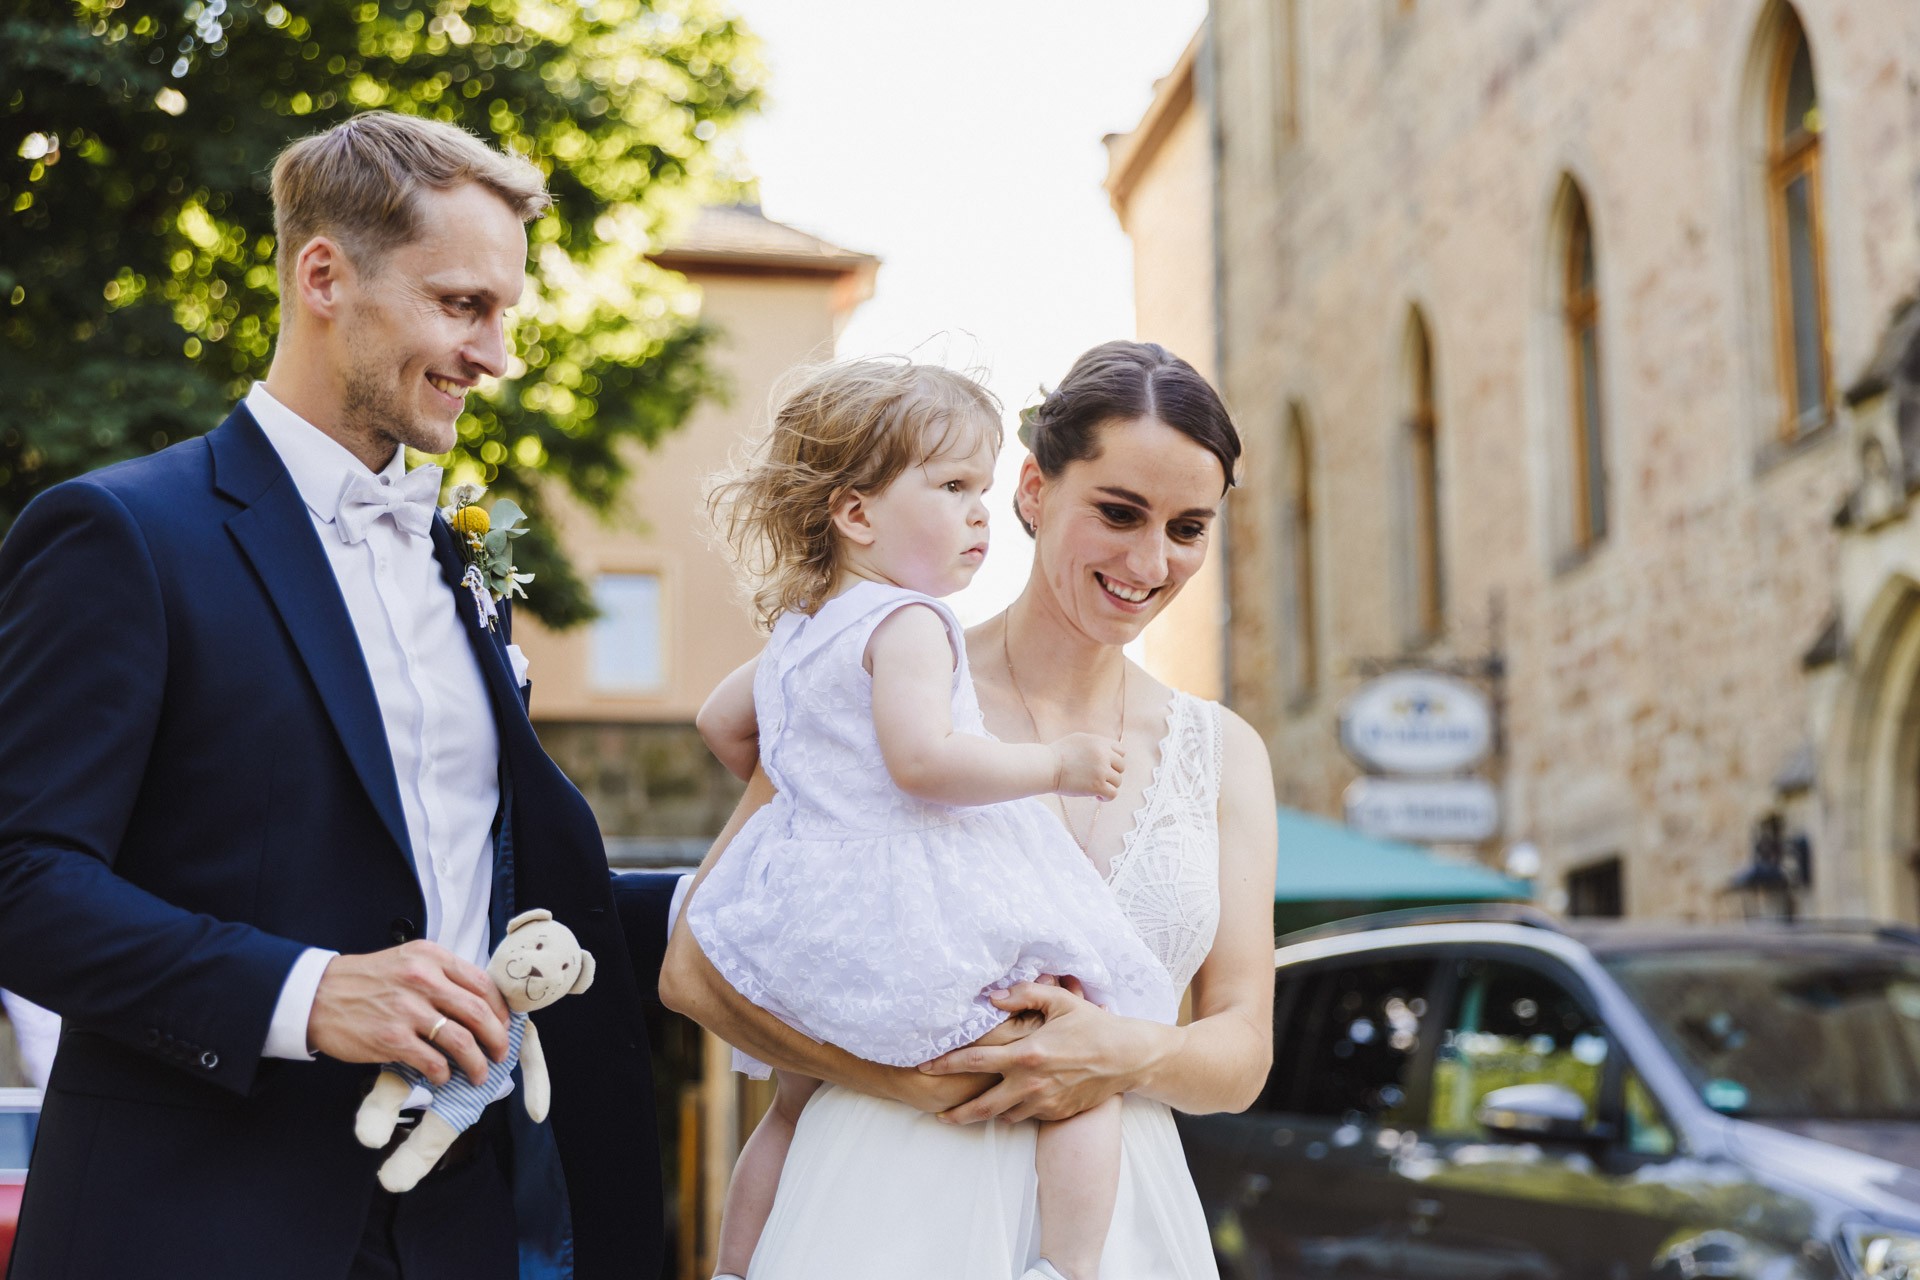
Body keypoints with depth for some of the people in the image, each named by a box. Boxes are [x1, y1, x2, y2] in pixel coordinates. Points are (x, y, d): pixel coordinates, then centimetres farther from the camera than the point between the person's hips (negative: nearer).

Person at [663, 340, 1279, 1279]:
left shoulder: (1223, 753, 8)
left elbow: (1242, 1056, 7)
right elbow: (697, 968, -7)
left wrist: (1135, 1057, -14)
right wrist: (911, 1078, -17)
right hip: (893, 1205, -3)